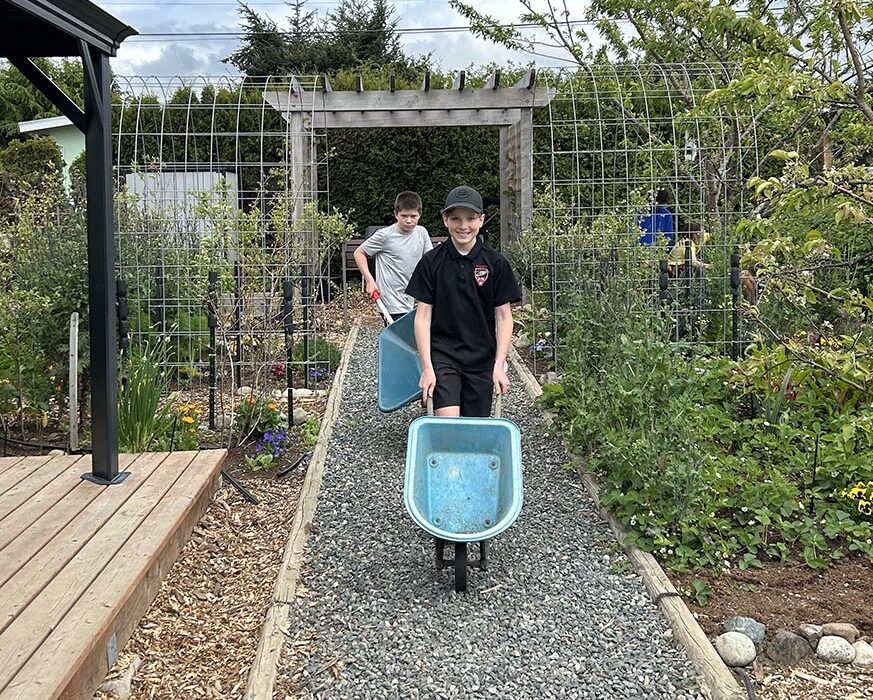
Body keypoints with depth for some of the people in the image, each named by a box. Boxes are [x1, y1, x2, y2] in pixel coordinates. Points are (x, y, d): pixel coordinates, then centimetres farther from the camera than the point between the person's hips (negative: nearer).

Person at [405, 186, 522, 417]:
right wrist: (427, 367, -7)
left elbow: (504, 317, 2)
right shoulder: (432, 262, -2)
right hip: (442, 355, -1)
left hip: (482, 359, 1)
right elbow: (423, 315, -1)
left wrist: (499, 365, -5)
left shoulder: (495, 263, -1)